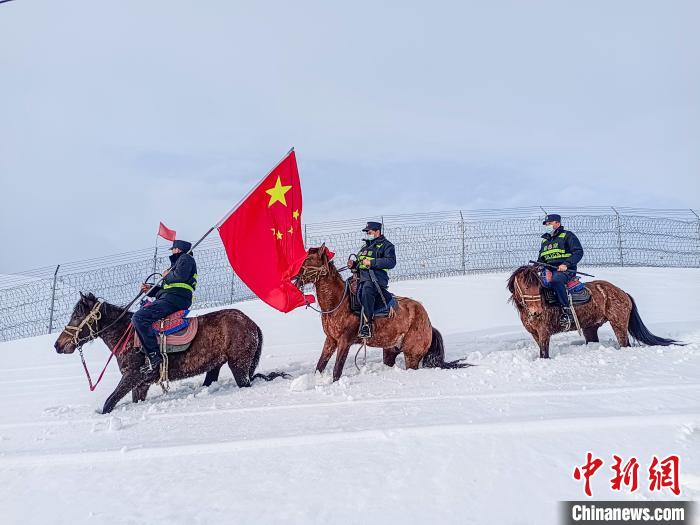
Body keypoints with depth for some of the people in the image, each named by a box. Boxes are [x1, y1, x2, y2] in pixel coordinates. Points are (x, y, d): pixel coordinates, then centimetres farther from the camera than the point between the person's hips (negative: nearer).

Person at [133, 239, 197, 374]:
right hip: (168, 298, 11)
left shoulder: (186, 258, 2)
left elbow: (180, 276, -20)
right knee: (139, 316, 21)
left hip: (174, 299, -11)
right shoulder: (178, 261, 33)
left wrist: (166, 276, -2)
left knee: (139, 318, -22)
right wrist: (151, 290, 17)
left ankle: (153, 355, -27)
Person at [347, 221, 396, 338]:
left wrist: (372, 262, -15)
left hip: (376, 279, -9)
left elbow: (391, 262, -9)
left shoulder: (386, 245, 7)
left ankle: (366, 324, -37)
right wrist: (353, 265, 13)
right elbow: (360, 264, 37)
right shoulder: (364, 248, 31)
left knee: (366, 291, -35)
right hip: (361, 278, 9)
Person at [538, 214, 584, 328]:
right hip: (548, 270, 7)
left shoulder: (568, 236, 4)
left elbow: (578, 252, -6)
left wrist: (566, 264, -20)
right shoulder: (545, 240, 24)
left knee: (555, 280, -38)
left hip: (565, 270, -7)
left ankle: (567, 310, -31)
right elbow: (541, 259, 29)